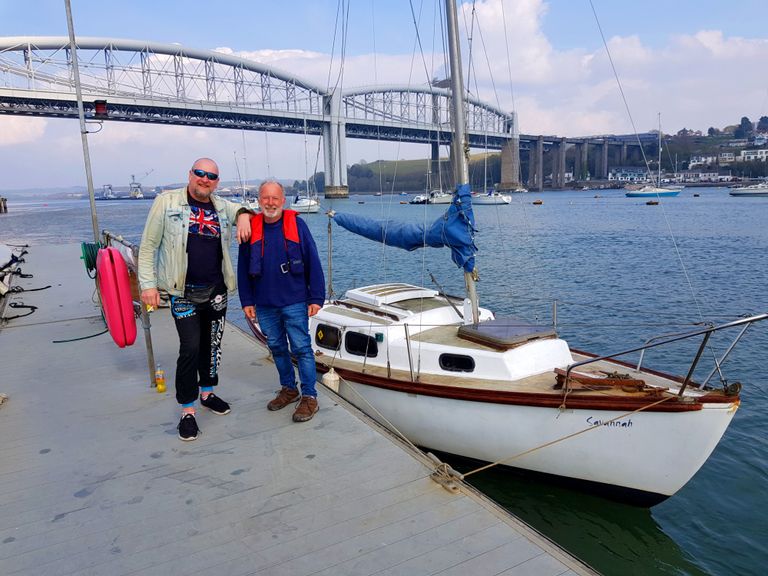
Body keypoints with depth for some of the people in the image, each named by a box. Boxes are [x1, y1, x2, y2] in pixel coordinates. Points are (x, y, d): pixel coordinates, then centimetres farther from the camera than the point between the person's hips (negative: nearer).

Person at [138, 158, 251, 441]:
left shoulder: (222, 207, 6)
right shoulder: (167, 202, -4)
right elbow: (148, 245, -3)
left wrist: (244, 217, -1)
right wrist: (148, 283, -9)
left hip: (217, 291, 5)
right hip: (184, 293, -4)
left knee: (212, 345, 14)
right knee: (190, 348, -7)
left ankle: (207, 393, 35)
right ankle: (187, 410, 8)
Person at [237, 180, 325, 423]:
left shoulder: (297, 224, -5)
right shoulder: (251, 227, 3)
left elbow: (313, 263, -5)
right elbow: (243, 268, 8)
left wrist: (316, 298, -8)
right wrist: (247, 300, 5)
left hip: (294, 302, -4)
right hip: (264, 305, 4)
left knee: (301, 348, 0)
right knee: (277, 348, 16)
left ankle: (309, 397, 10)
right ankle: (289, 389, 32)